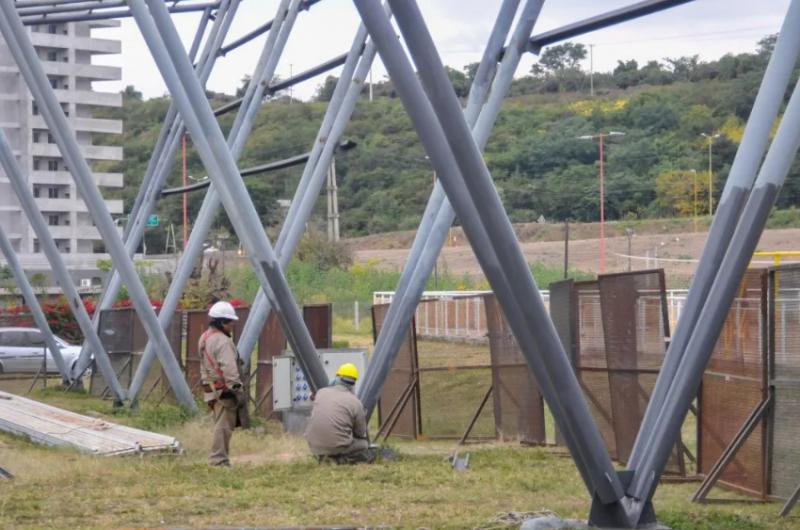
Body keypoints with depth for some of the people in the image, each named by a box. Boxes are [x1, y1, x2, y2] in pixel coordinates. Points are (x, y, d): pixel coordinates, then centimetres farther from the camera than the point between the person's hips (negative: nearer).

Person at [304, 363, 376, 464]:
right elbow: (361, 433, 7)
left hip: (314, 447, 5)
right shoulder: (355, 402, -4)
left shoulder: (321, 392, 5)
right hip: (338, 447, -5)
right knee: (370, 454, 15)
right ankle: (342, 459, -8)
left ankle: (323, 456, 10)